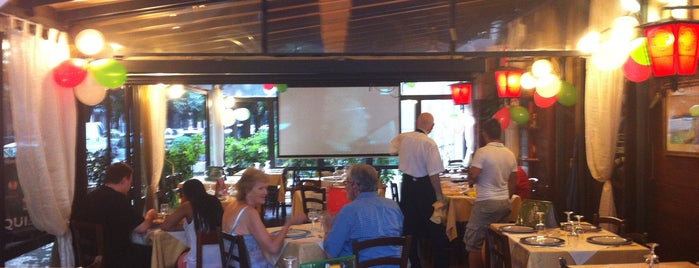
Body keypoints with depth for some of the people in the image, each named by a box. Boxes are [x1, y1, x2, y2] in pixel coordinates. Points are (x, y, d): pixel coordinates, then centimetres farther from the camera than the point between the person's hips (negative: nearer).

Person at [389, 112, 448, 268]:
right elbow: (433, 174, -21)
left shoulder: (402, 138, -2)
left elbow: (393, 151, 20)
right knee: (434, 227, 8)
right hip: (424, 187, -5)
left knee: (409, 225, 15)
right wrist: (440, 196, -14)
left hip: (407, 185, 5)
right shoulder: (429, 143, -19)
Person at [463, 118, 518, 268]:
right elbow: (512, 183, 14)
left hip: (486, 203, -7)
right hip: (505, 203, 7)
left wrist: (471, 178, 5)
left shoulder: (482, 152, -13)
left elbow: (472, 177, -18)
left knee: (473, 244, 1)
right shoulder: (510, 154, 8)